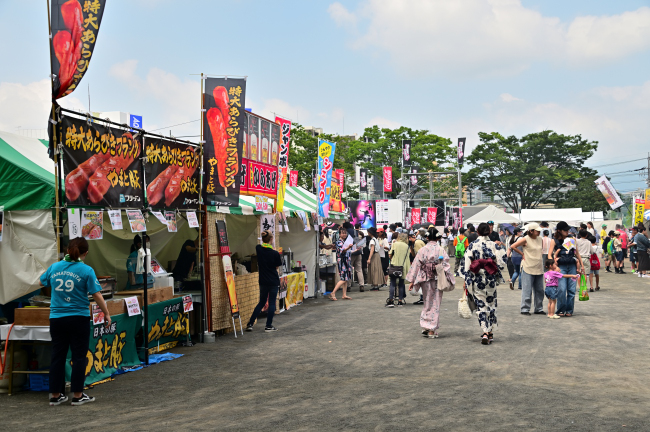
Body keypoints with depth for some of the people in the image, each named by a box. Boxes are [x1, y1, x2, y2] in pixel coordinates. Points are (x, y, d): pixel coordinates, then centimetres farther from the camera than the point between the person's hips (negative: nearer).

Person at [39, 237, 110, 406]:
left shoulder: (54, 267, 3)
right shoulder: (86, 270, -10)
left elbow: (42, 282, 21)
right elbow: (96, 295, -11)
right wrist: (106, 314, -2)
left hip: (56, 318, 4)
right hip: (79, 318, -4)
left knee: (58, 356, 12)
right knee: (79, 357, 5)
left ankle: (55, 395, 17)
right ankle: (77, 395, 9)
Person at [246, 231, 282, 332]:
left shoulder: (258, 249, -4)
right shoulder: (275, 253, -16)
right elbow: (277, 267, -2)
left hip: (263, 281, 4)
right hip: (274, 281, -4)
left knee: (261, 302, 17)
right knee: (272, 303, 6)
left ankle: (250, 324, 14)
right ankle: (268, 326, 8)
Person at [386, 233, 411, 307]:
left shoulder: (395, 244, 0)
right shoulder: (407, 246, 6)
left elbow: (390, 255, -2)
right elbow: (408, 258, 7)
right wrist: (408, 269, 15)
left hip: (394, 266, -2)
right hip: (403, 267, 2)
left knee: (392, 284, -1)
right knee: (401, 284, 9)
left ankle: (391, 300, -9)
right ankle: (400, 301, 9)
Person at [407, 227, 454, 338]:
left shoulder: (422, 250, -4)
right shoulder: (441, 250, -6)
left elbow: (416, 265, -2)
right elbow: (446, 266, -6)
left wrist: (412, 281, 4)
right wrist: (450, 280, 2)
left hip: (425, 280, 1)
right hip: (437, 280, -1)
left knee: (427, 303, 16)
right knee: (435, 304, 6)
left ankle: (426, 327, 12)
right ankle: (432, 330, 6)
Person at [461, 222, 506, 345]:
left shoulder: (472, 245, -4)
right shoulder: (494, 245, -3)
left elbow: (467, 264, -6)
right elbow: (501, 263, -6)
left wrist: (466, 280, 0)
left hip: (477, 279, -1)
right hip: (491, 279, 1)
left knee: (481, 305, 2)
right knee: (491, 304, 13)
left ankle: (485, 332, -11)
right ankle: (490, 332, 19)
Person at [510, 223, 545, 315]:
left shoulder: (540, 239, 10)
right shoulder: (525, 239, -8)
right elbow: (513, 247, -8)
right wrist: (522, 254, -5)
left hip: (538, 269, 6)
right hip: (528, 268, -6)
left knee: (539, 290, 9)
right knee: (527, 290, -4)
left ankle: (539, 309, 18)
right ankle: (525, 309, 2)